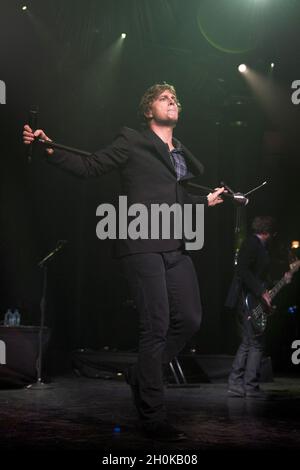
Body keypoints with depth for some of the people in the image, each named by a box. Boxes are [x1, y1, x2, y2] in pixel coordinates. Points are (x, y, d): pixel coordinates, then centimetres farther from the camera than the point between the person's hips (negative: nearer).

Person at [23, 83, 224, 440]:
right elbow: (88, 167, 0)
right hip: (142, 246, -7)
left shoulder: (182, 154, 21)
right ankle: (153, 417, -1)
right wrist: (50, 149, -11)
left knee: (189, 319, 3)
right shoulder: (131, 142, 3)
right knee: (156, 326, -10)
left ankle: (141, 375, 24)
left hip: (175, 248, 7)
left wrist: (206, 201, 28)